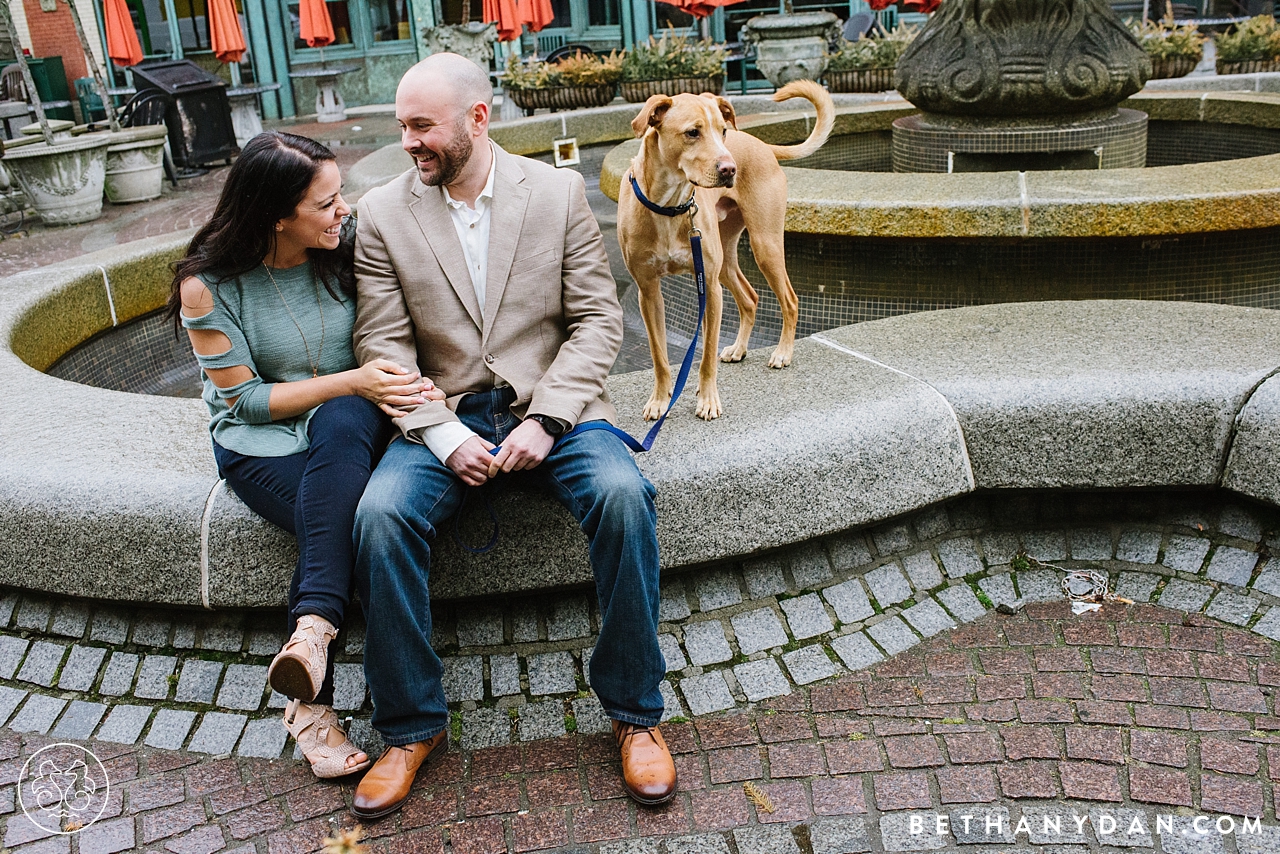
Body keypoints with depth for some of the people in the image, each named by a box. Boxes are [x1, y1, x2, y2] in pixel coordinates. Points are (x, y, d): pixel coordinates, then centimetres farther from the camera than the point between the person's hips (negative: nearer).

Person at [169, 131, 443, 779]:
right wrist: (351, 382, -20)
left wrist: (410, 384, -16)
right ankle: (311, 703, -23)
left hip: (348, 424, 2)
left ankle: (311, 629, -43)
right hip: (260, 442, -2)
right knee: (341, 514, -33)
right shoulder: (209, 284, -12)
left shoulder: (344, 251, -2)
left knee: (342, 422, -36)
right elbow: (245, 398, -10)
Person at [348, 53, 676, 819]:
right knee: (381, 513, -28)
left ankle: (634, 712, -10)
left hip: (551, 405, 0)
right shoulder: (383, 214, 3)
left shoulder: (559, 191, 2)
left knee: (623, 494, -29)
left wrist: (547, 419, -14)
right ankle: (413, 727, -7)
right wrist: (443, 435, -15)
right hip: (445, 416, 1)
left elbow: (598, 319, -1)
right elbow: (383, 345, 0)